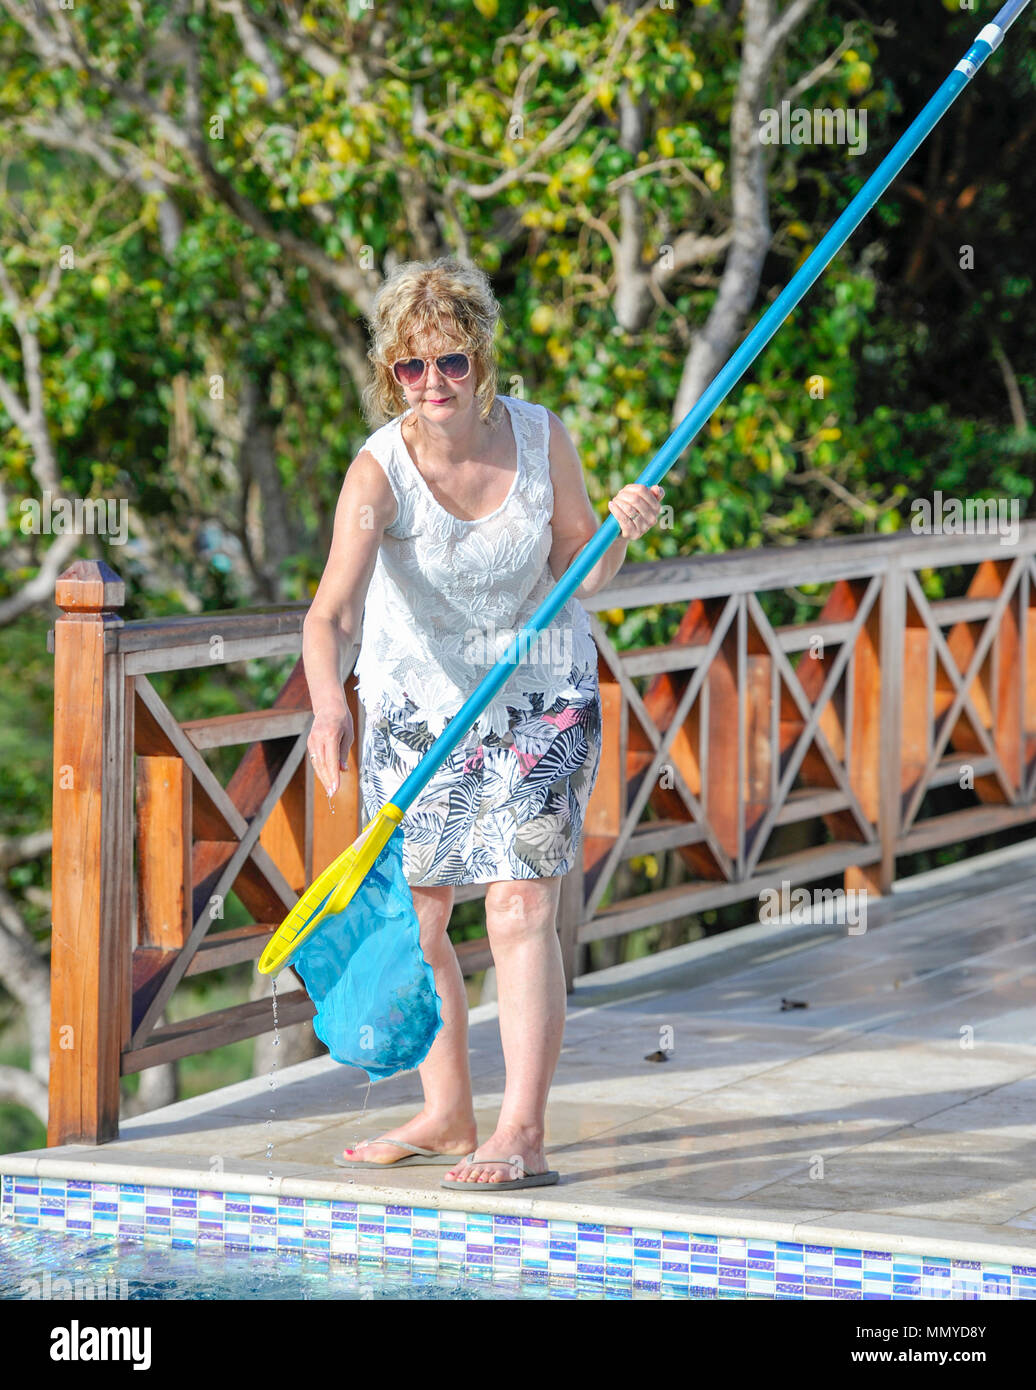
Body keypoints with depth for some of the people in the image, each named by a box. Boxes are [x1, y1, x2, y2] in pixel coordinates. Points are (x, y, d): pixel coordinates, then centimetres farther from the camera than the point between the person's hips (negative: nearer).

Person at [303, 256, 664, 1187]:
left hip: (540, 698, -1)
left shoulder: (541, 439, -15)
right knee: (413, 919, 7)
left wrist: (620, 532, -25)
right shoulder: (380, 471, -22)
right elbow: (333, 611, -36)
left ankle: (523, 1135, -12)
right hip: (416, 700, 1)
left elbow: (580, 576, -3)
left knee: (521, 909, -11)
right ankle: (446, 1118, 24)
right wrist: (328, 704, -54)